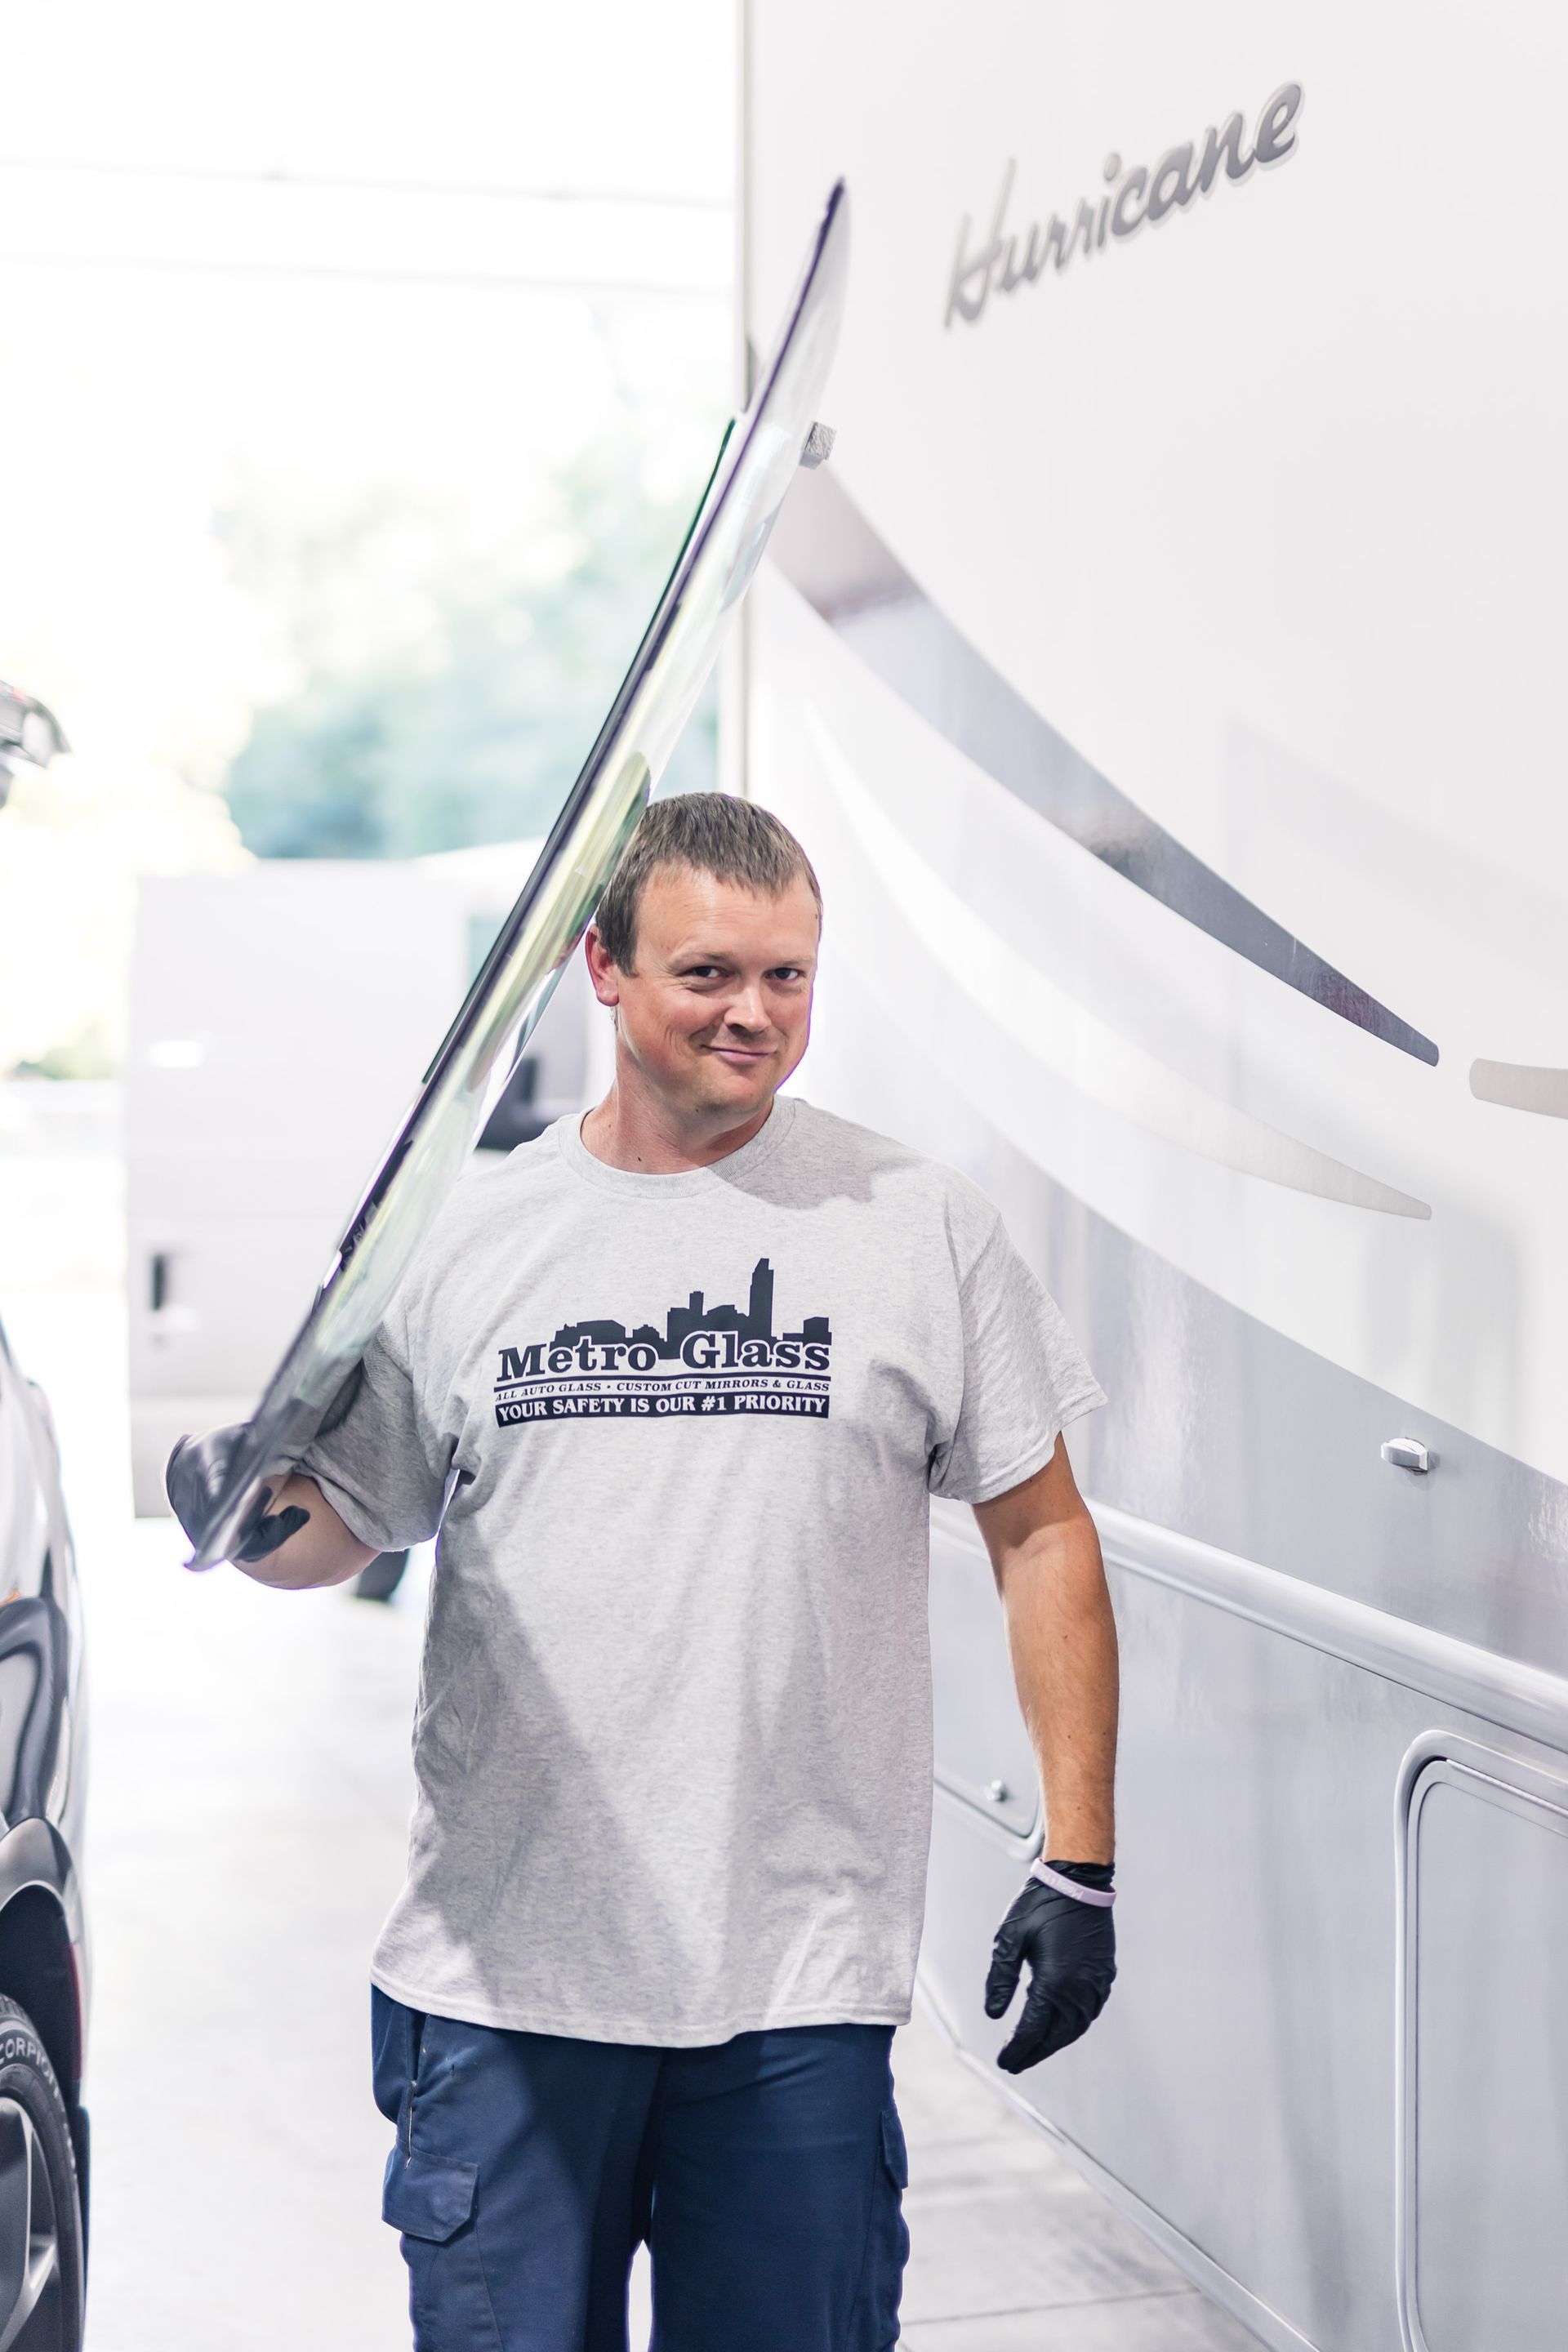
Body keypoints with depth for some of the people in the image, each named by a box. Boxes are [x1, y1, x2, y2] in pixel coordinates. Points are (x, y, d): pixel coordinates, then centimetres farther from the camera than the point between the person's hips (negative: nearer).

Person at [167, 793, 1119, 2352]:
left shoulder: (920, 1227, 2)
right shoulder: (469, 1235, 4)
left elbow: (1042, 1537, 5)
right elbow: (349, 1520, 12)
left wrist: (1077, 1863, -1)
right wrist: (260, 1520, -13)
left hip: (802, 1989, -1)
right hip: (503, 1978, 1)